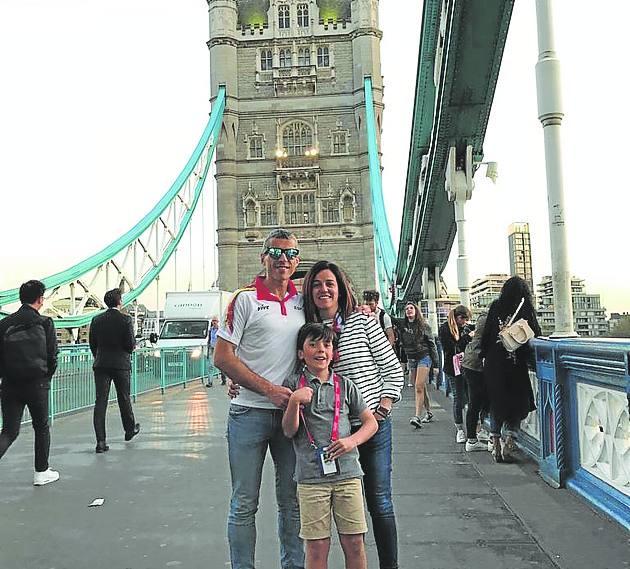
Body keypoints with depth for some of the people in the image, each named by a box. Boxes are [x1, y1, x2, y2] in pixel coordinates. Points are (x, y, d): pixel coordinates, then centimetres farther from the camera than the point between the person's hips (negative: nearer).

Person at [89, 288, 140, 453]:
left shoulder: (96, 320, 1)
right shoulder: (126, 319, -9)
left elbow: (92, 344, 6)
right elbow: (131, 345, -11)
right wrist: (133, 345, 12)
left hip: (101, 365, 2)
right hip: (121, 364, -2)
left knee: (100, 401, 1)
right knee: (124, 399, 15)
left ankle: (101, 441, -4)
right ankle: (130, 429, 34)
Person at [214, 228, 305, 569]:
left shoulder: (303, 300, 7)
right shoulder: (246, 299, -5)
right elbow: (222, 357, -9)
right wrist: (269, 390, -15)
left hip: (291, 411, 4)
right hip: (250, 413, -4)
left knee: (292, 500, 15)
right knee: (244, 504, 7)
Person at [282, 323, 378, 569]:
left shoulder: (345, 385, 8)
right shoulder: (293, 384, 2)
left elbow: (371, 422, 11)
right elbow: (289, 431, -2)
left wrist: (352, 441, -7)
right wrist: (294, 401, -18)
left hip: (347, 473, 2)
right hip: (310, 477, -2)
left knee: (354, 542, 7)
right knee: (317, 546, 3)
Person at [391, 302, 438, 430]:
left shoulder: (424, 326, -2)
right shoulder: (401, 323, 6)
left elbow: (432, 344, 1)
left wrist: (435, 363, -1)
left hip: (424, 357, -4)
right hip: (410, 359, 4)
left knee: (419, 387, -15)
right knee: (421, 387, 12)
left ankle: (417, 417, -20)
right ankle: (429, 413, 26)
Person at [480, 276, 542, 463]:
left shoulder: (495, 308, -2)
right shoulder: (527, 311, -4)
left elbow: (486, 335, -1)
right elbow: (536, 336, 1)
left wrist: (484, 355, 10)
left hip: (494, 365, 1)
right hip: (516, 366, -1)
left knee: (496, 405, 13)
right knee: (517, 406, 10)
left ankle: (496, 447, 16)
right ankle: (508, 444, -3)